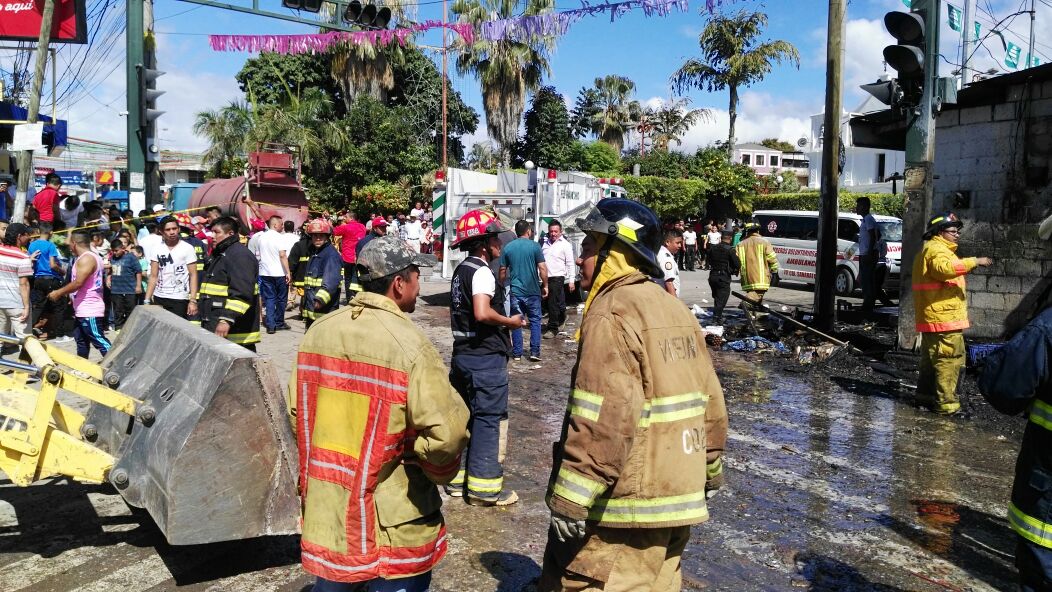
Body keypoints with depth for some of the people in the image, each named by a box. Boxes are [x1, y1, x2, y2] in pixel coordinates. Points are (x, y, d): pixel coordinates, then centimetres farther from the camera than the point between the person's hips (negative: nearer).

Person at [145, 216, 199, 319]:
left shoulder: (187, 248, -4)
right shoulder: (156, 250, 6)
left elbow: (193, 275, -5)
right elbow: (153, 277, 7)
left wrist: (193, 300, -13)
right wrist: (147, 300, -2)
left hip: (180, 299, -3)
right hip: (159, 298, 3)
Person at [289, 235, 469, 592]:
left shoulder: (318, 331, -1)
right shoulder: (410, 345, -21)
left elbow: (297, 411, 7)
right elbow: (446, 435, -28)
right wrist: (440, 470, -7)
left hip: (325, 514, 6)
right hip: (392, 524, -6)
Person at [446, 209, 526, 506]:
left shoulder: (461, 270, 13)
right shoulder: (482, 272, -16)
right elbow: (482, 313, -30)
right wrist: (510, 322, -15)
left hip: (462, 353, 9)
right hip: (485, 357, -9)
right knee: (487, 419, -1)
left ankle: (458, 477, 25)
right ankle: (484, 487, 6)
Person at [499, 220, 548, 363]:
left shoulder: (507, 248, 4)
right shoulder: (535, 246, -5)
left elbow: (503, 271, 6)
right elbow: (542, 268, -8)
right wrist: (545, 285, 2)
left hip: (515, 291, 2)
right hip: (532, 290, -2)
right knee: (535, 320, 8)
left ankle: (517, 353, 10)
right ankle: (535, 352, 4)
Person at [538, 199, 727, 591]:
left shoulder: (612, 314, -17)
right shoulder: (677, 311, 12)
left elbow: (603, 419, -26)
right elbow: (710, 405, 15)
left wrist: (569, 501, -21)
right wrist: (708, 475, 23)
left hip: (626, 506, -9)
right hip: (679, 499, 9)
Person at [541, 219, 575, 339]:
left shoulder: (565, 244, -3)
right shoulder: (545, 242, 12)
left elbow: (570, 264, -4)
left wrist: (571, 280, -10)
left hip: (557, 277, -5)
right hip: (545, 277, 5)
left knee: (553, 304, -6)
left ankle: (553, 329, -1)